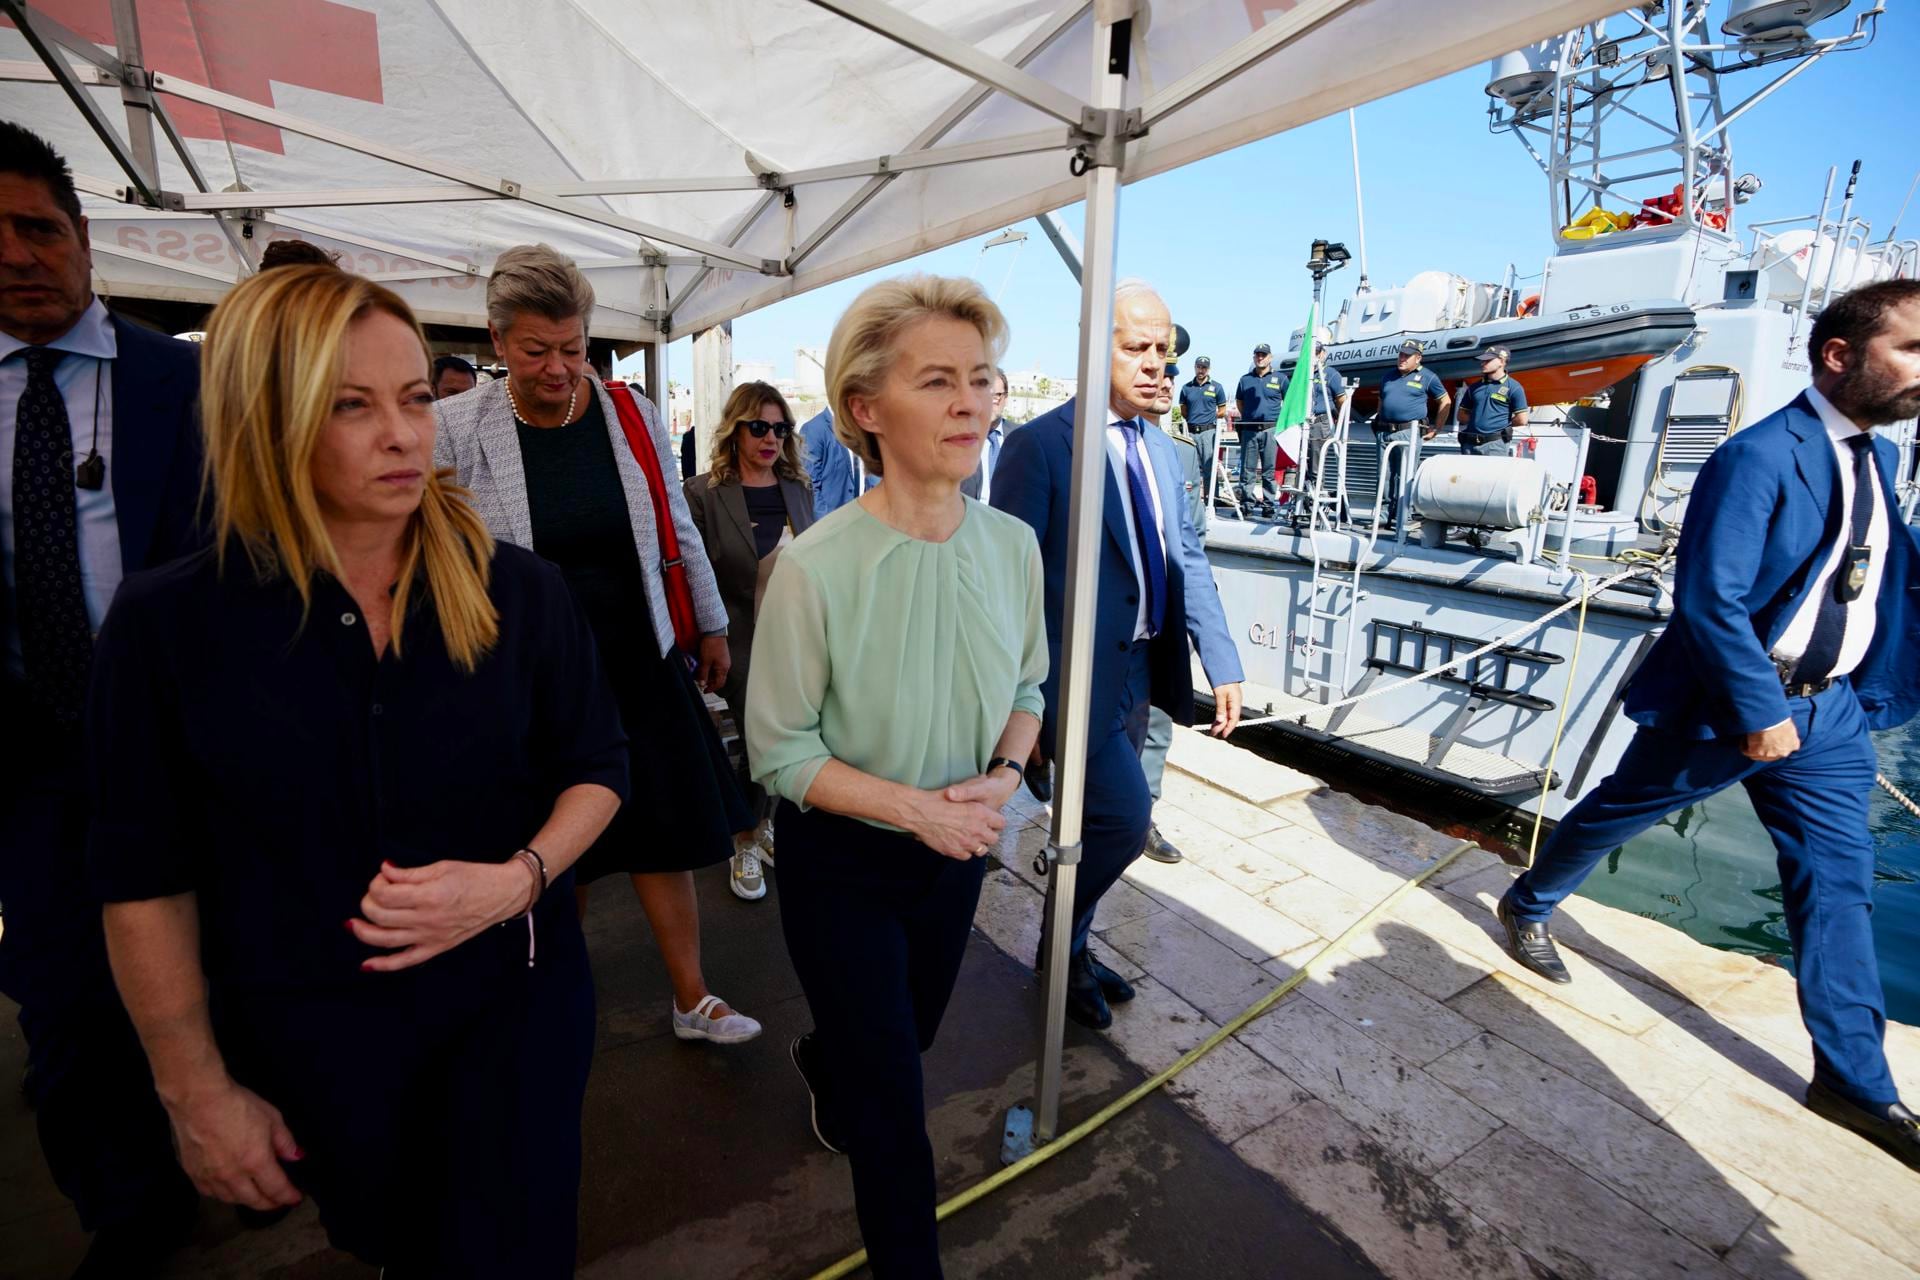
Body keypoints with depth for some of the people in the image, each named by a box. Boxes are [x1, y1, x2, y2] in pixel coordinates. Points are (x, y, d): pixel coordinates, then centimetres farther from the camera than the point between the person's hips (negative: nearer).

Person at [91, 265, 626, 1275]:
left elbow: (596, 768, -2)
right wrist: (196, 1091, -1)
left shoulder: (518, 591, -11)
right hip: (304, 1039, 1)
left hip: (512, 1000, 0)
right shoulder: (166, 624, -12)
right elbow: (144, 877, -5)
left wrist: (518, 880, -20)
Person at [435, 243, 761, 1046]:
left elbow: (678, 532, 8)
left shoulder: (631, 414, 0)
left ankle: (692, 999, 25)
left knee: (664, 835, 8)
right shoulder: (454, 429, -6)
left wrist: (713, 627, 12)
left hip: (640, 668, 1)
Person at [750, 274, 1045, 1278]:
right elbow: (780, 751, -16)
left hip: (957, 847, 5)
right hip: (842, 862, -5)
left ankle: (823, 1066, 66)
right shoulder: (816, 567, -25)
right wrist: (914, 807, -23)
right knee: (892, 1093, 11)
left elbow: (1028, 684, 3)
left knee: (913, 1031, 30)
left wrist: (1003, 775, -14)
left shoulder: (1013, 544, -10)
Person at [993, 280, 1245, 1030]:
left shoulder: (1160, 450, 12)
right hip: (1076, 677, -7)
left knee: (1097, 825, 17)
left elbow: (1188, 562, 12)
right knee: (1124, 819, -8)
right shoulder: (1040, 445, -11)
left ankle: (1069, 950, 39)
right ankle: (1063, 951, 21)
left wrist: (1223, 664, 5)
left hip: (1139, 673, 8)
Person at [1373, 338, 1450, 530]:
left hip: (1409, 433, -5)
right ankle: (1383, 514, 10)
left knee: (1405, 476, -6)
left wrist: (1435, 429, 5)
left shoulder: (1427, 378, 4)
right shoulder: (1388, 377, 17)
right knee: (1384, 476, 6)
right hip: (1384, 433, 5)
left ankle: (1403, 516, -4)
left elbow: (1445, 401, 9)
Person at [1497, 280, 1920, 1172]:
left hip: (1830, 712, 7)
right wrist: (1760, 712, -20)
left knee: (1838, 883, 10)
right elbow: (1708, 598, -22)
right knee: (1614, 813, 10)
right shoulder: (1760, 456, -17)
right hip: (1728, 700, -7)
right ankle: (1528, 907, 34)